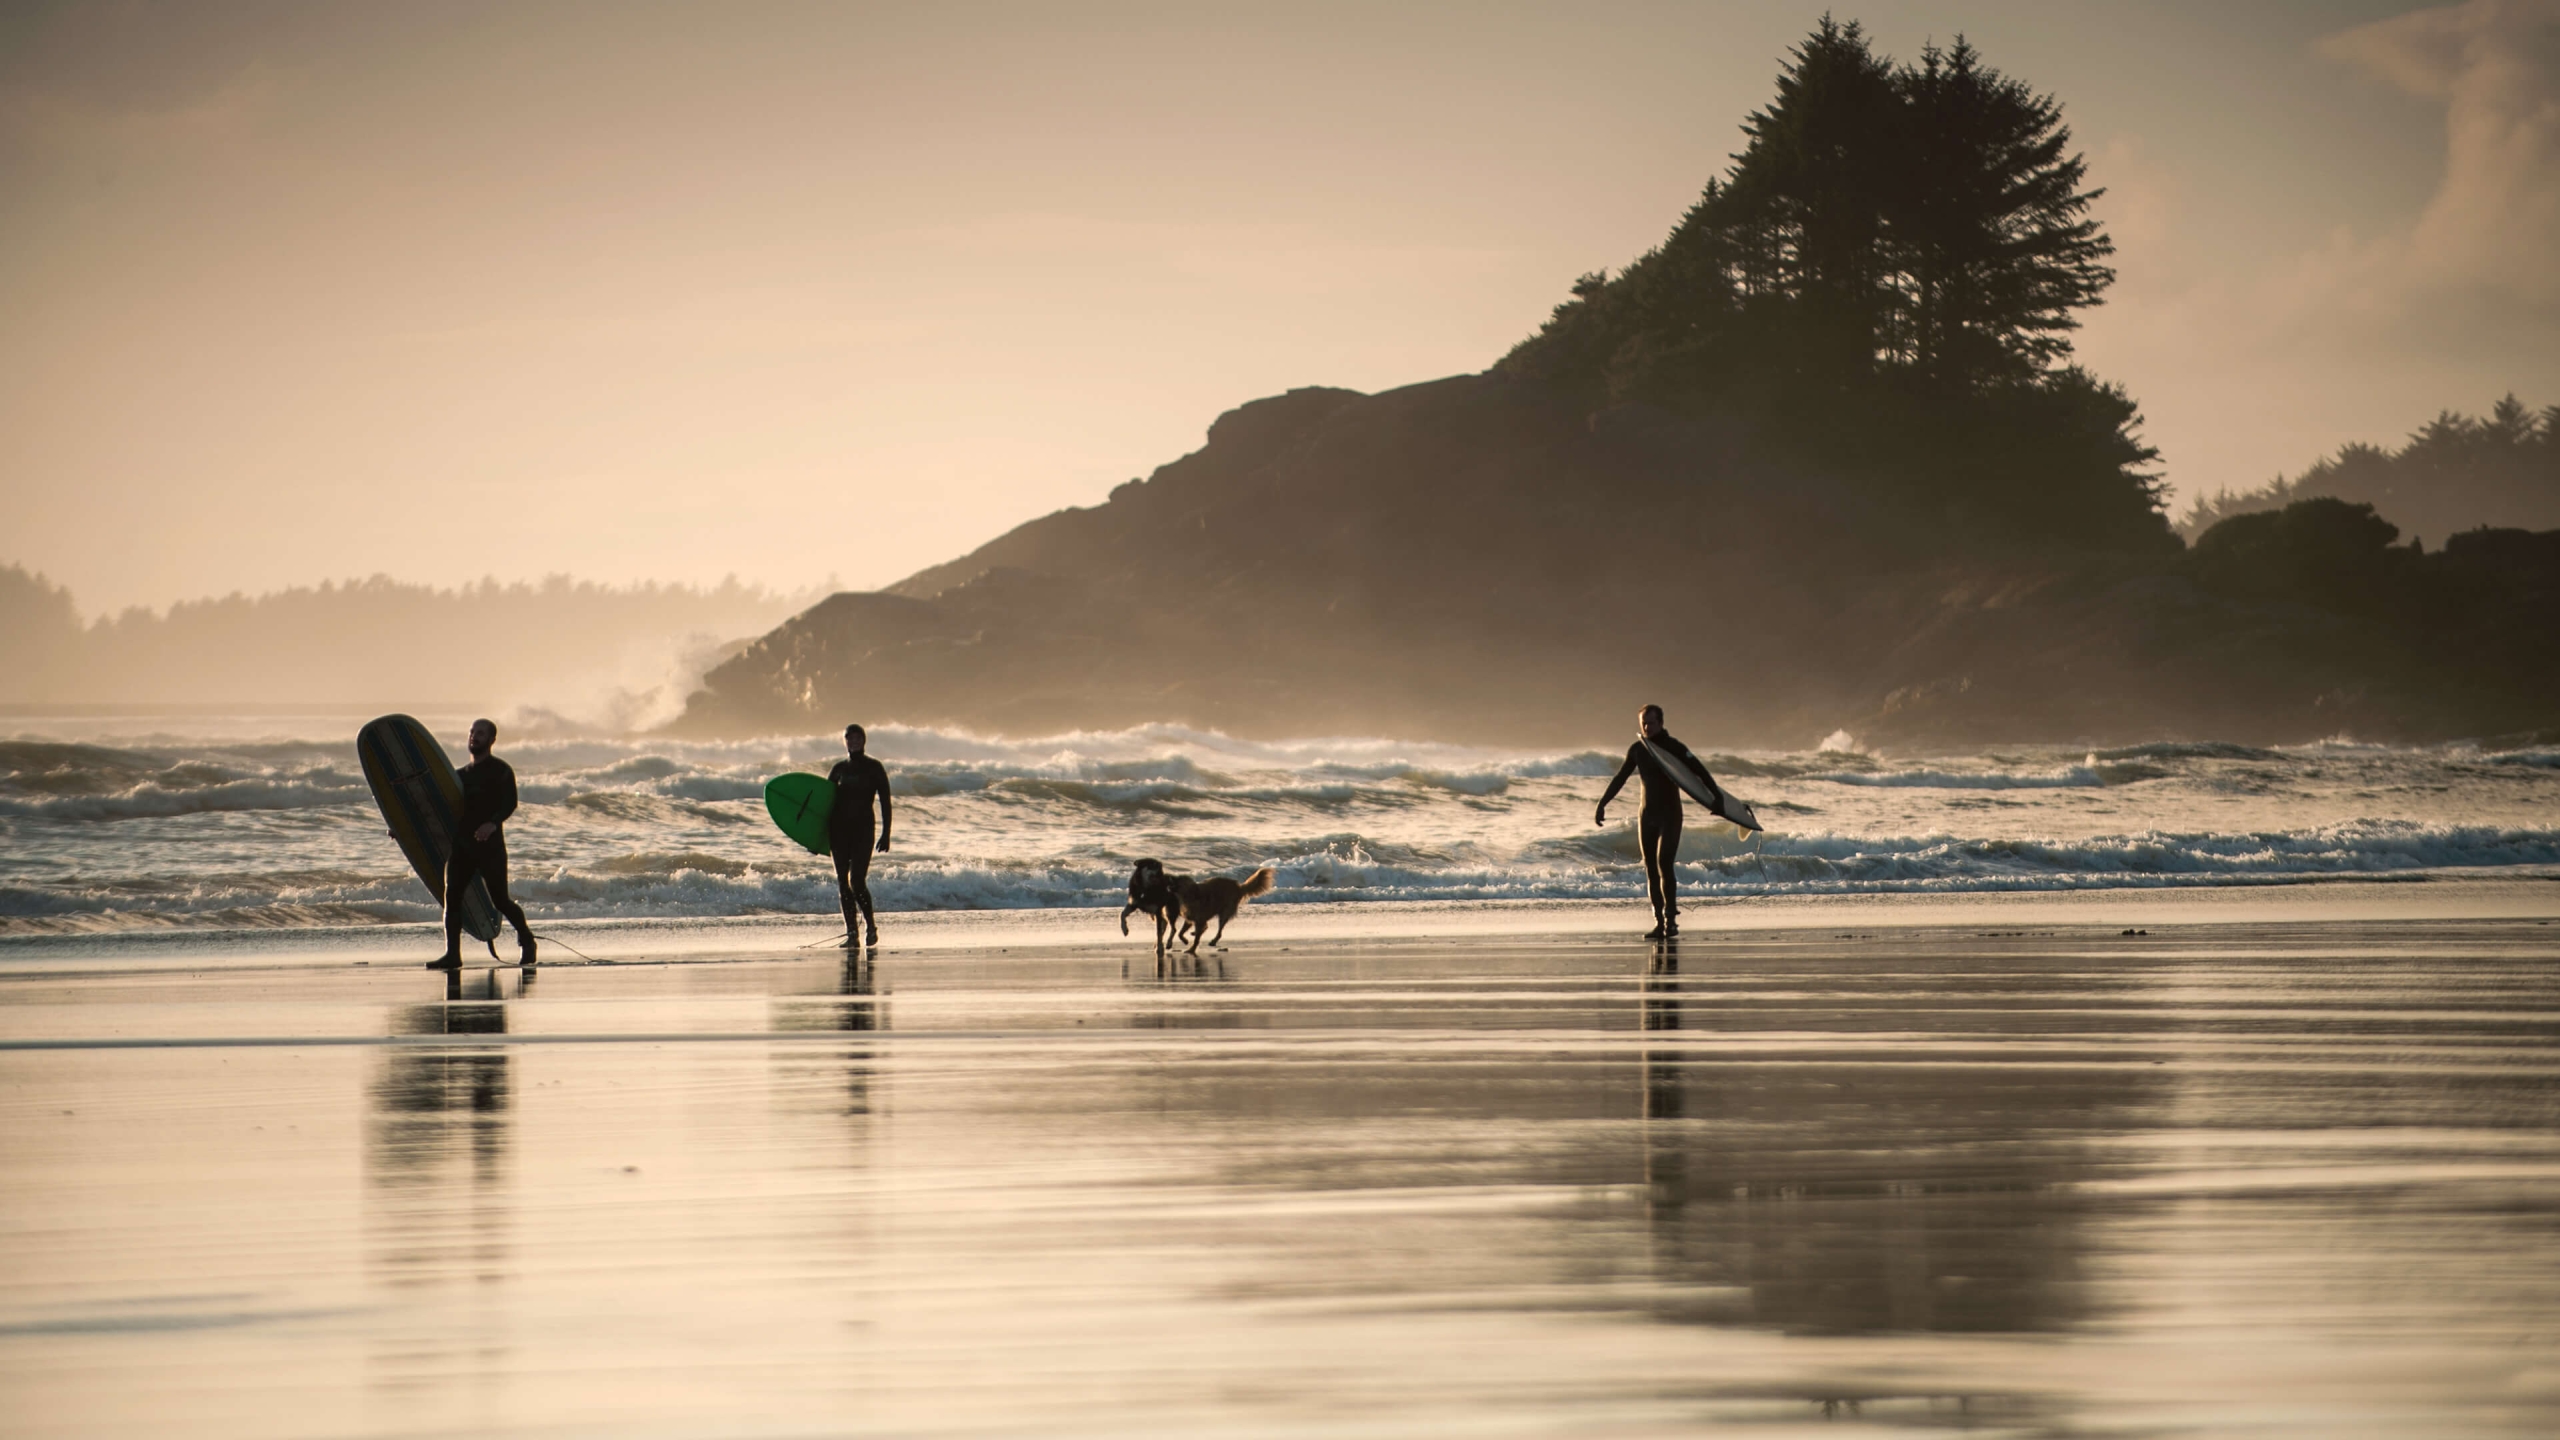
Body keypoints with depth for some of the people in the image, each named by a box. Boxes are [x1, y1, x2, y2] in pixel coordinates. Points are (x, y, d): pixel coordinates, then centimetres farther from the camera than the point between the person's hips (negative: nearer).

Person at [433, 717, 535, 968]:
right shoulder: (462, 774, 20)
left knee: (500, 900, -3)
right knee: (452, 898, -7)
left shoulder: (501, 771, -1)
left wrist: (493, 823, -33)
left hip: (489, 843, -6)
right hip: (460, 842, 6)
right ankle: (452, 955, -8)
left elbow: (510, 803, -14)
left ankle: (525, 938, 22)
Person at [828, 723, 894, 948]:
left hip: (863, 828, -4)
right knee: (843, 882, 0)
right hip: (838, 828, 4)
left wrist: (885, 834, -7)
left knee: (857, 881, -13)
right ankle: (851, 933, 5)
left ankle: (871, 925, 8)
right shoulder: (839, 769, 11)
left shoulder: (874, 768, 2)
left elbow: (885, 802, 0)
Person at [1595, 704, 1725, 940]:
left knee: (1664, 864, -17)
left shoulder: (1674, 747, -8)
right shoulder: (1637, 750, 5)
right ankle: (1659, 923, 5)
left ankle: (1670, 919, -16)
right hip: (1647, 814, 5)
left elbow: (1699, 772, -11)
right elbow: (1620, 779, 12)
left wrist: (1717, 797, -20)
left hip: (1669, 814, -5)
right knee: (1651, 870, 3)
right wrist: (1602, 804, 9)